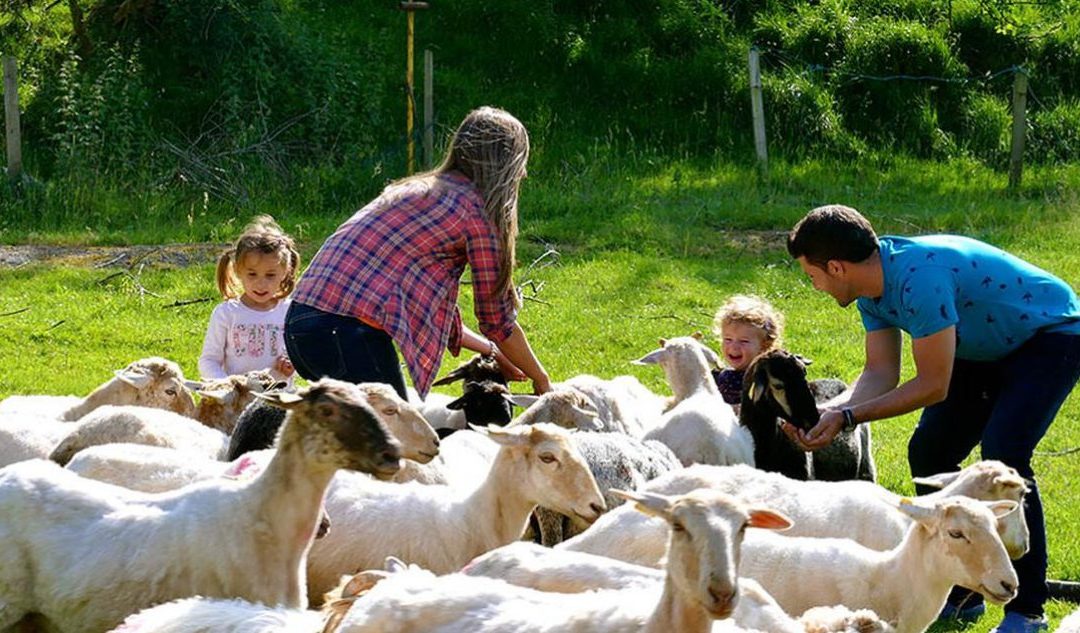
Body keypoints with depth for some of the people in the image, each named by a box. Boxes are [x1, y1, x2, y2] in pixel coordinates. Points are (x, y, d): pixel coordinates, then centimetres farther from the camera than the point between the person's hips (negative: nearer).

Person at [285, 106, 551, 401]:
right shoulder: (475, 209, 0)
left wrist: (491, 351, 37)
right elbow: (497, 319, 7)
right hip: (349, 331, -9)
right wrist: (541, 379, 22)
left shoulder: (414, 190, 24)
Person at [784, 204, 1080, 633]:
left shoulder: (920, 278, -35)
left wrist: (848, 417, -28)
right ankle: (960, 594, 14)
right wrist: (823, 411, -22)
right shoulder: (872, 288, -6)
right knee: (929, 452, 3)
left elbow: (933, 386, -30)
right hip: (990, 349, 10)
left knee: (1002, 455, -24)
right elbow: (880, 374, -5)